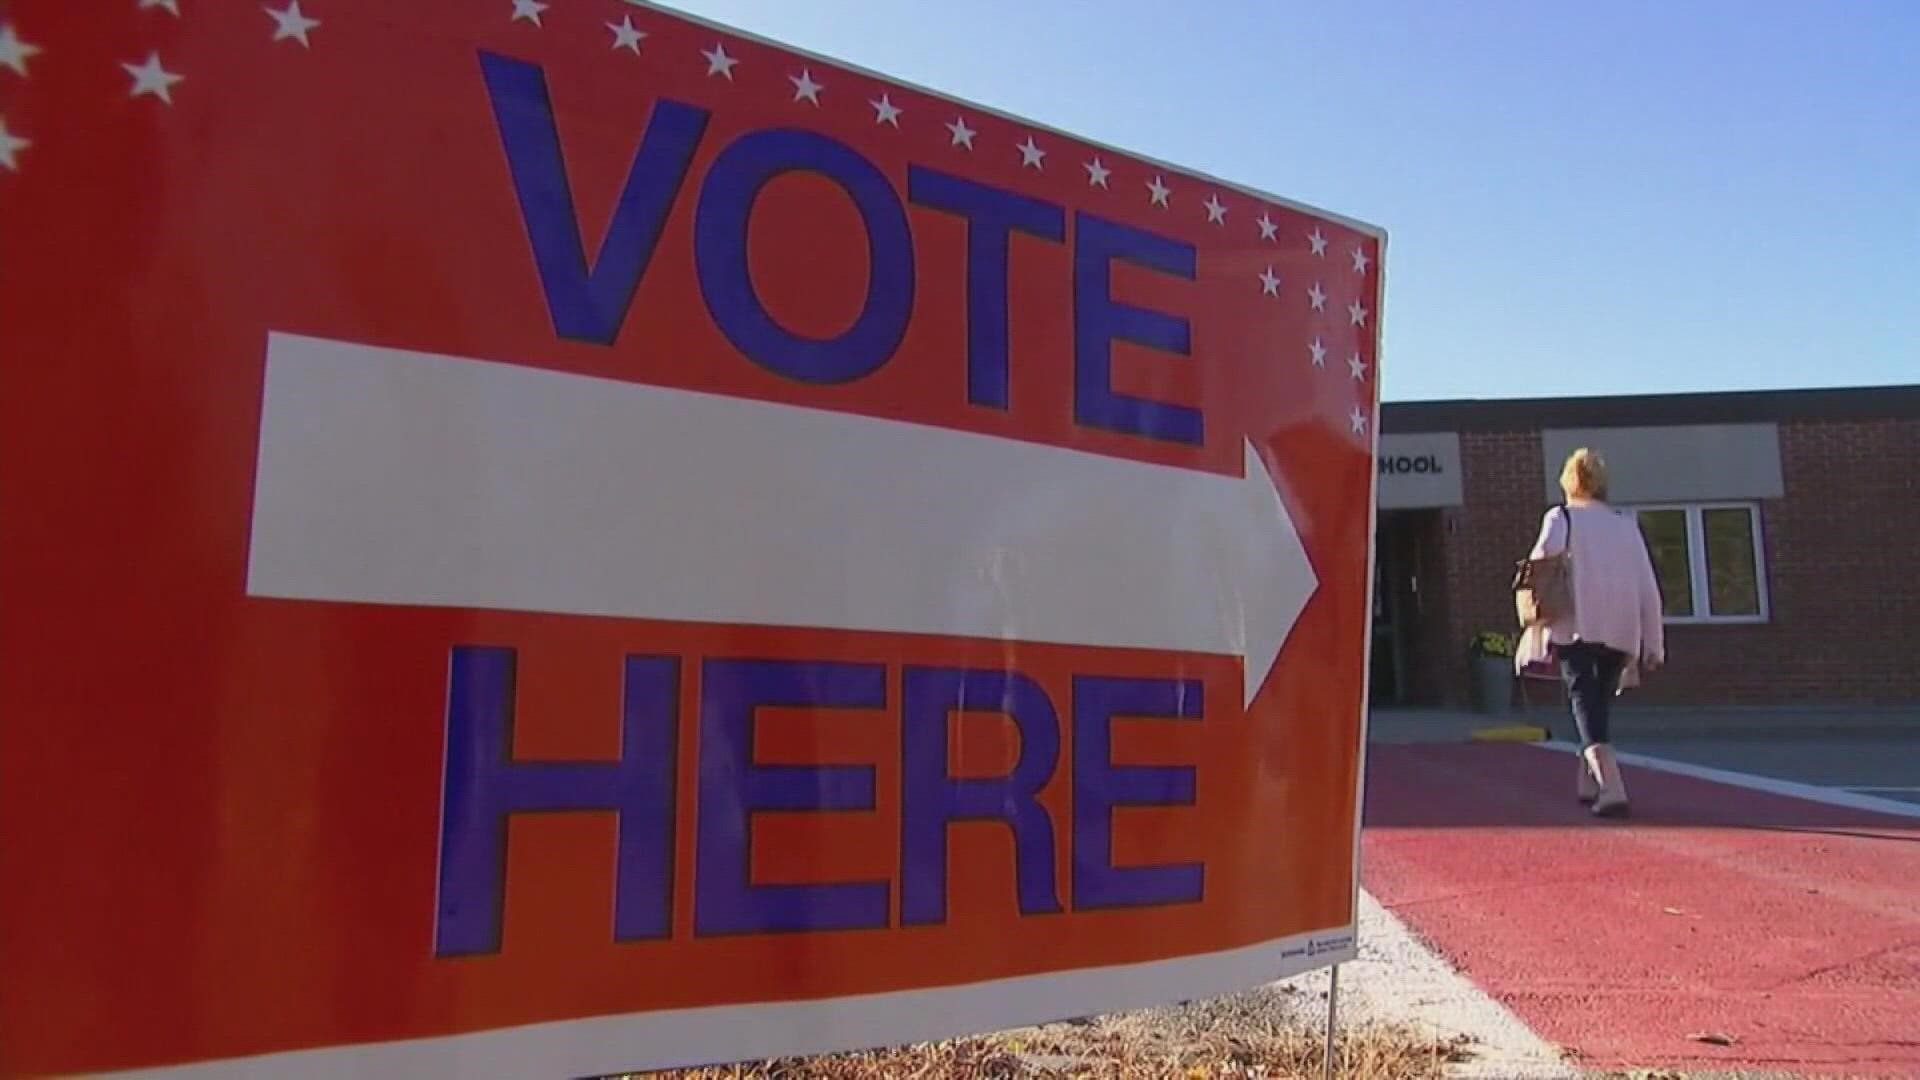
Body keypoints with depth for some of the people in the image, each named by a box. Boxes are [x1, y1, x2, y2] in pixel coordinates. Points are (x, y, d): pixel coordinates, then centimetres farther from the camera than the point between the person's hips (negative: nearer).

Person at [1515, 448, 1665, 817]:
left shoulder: (1560, 519, 2)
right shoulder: (1626, 524, 13)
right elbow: (1648, 586, 10)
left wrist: (1536, 637, -9)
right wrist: (1652, 643, 14)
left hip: (1576, 630, -4)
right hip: (1620, 632, 4)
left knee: (1585, 705, -7)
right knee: (1599, 704, 20)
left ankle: (1611, 789, -24)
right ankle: (1589, 783, 30)